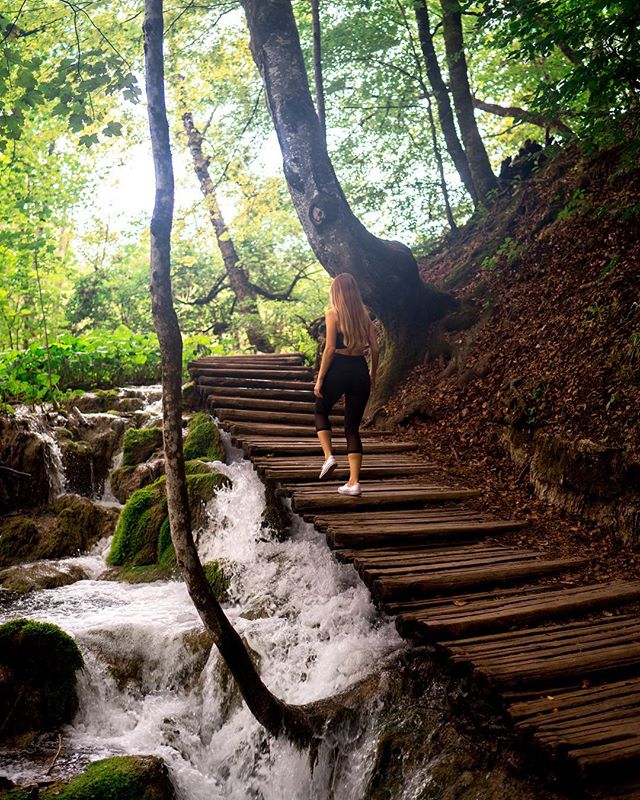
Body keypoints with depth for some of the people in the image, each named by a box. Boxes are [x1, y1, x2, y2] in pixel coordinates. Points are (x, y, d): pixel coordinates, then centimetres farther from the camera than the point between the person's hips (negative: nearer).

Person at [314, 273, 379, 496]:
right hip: (360, 370, 4)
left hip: (338, 369, -4)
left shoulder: (333, 313, -6)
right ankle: (354, 482, 4)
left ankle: (329, 456, 2)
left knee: (321, 411, 23)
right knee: (353, 427, 8)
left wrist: (320, 379, -8)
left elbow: (330, 348, -12)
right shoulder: (364, 314, 8)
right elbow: (374, 348, 6)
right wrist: (373, 375, 17)